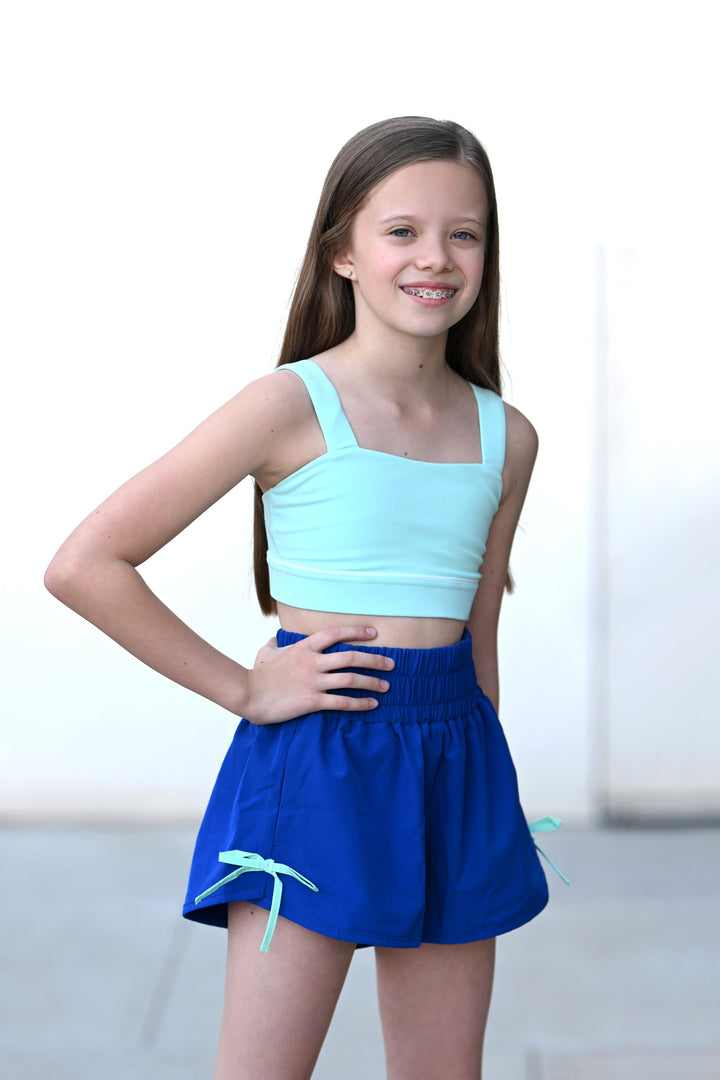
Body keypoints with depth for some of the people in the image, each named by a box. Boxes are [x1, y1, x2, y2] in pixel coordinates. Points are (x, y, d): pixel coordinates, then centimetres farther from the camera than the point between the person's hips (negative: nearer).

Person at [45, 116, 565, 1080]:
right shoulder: (293, 406, -9)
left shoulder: (506, 438, 7)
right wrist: (242, 688, -10)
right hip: (314, 761, -5)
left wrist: (486, 790, 17)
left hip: (456, 765, 5)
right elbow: (83, 565, -12)